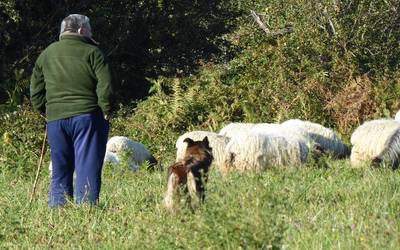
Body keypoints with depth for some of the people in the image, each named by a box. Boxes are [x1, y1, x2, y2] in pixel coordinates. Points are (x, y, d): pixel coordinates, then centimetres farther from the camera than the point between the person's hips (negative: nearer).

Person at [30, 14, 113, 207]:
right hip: (86, 117, -4)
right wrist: (105, 111, 1)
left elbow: (35, 93, 14)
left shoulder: (45, 55, 13)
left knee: (60, 172, 12)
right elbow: (105, 87, -10)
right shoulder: (91, 52, -2)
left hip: (55, 119, 4)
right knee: (88, 169, -3)